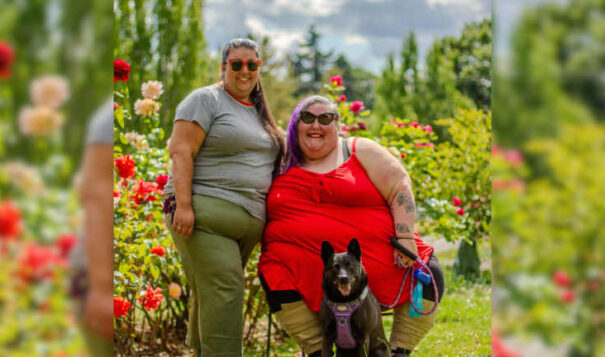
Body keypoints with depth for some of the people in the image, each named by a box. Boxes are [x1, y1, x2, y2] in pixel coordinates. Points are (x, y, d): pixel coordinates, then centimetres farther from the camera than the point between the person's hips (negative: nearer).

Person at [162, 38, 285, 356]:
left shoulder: (259, 113, 22)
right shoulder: (206, 100, -2)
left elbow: (264, 162, 28)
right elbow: (181, 152, -10)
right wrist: (183, 204, -19)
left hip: (248, 222, 7)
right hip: (206, 213, -7)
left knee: (210, 294, 9)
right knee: (223, 292, -15)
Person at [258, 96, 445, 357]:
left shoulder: (360, 151, 7)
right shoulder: (283, 165, 12)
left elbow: (400, 189, 0)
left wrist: (405, 239, -14)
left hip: (377, 264, 0)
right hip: (306, 271, 0)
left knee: (428, 274, -16)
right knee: (276, 277, -29)